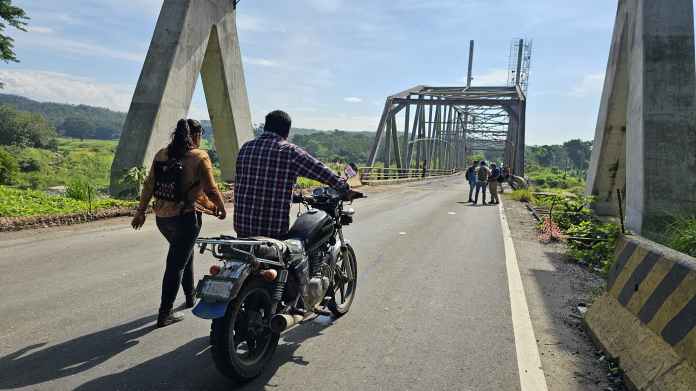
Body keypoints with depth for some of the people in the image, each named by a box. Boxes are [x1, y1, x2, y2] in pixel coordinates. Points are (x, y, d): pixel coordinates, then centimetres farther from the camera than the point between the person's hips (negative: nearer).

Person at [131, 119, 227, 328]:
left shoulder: (161, 154, 5)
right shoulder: (200, 157, -11)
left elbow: (149, 185, 6)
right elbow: (210, 189, -10)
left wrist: (141, 212, 13)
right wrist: (221, 209, 6)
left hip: (161, 217, 6)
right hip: (185, 217, -6)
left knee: (184, 252, 25)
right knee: (177, 263, 1)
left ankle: (190, 296, 38)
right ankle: (165, 314, 5)